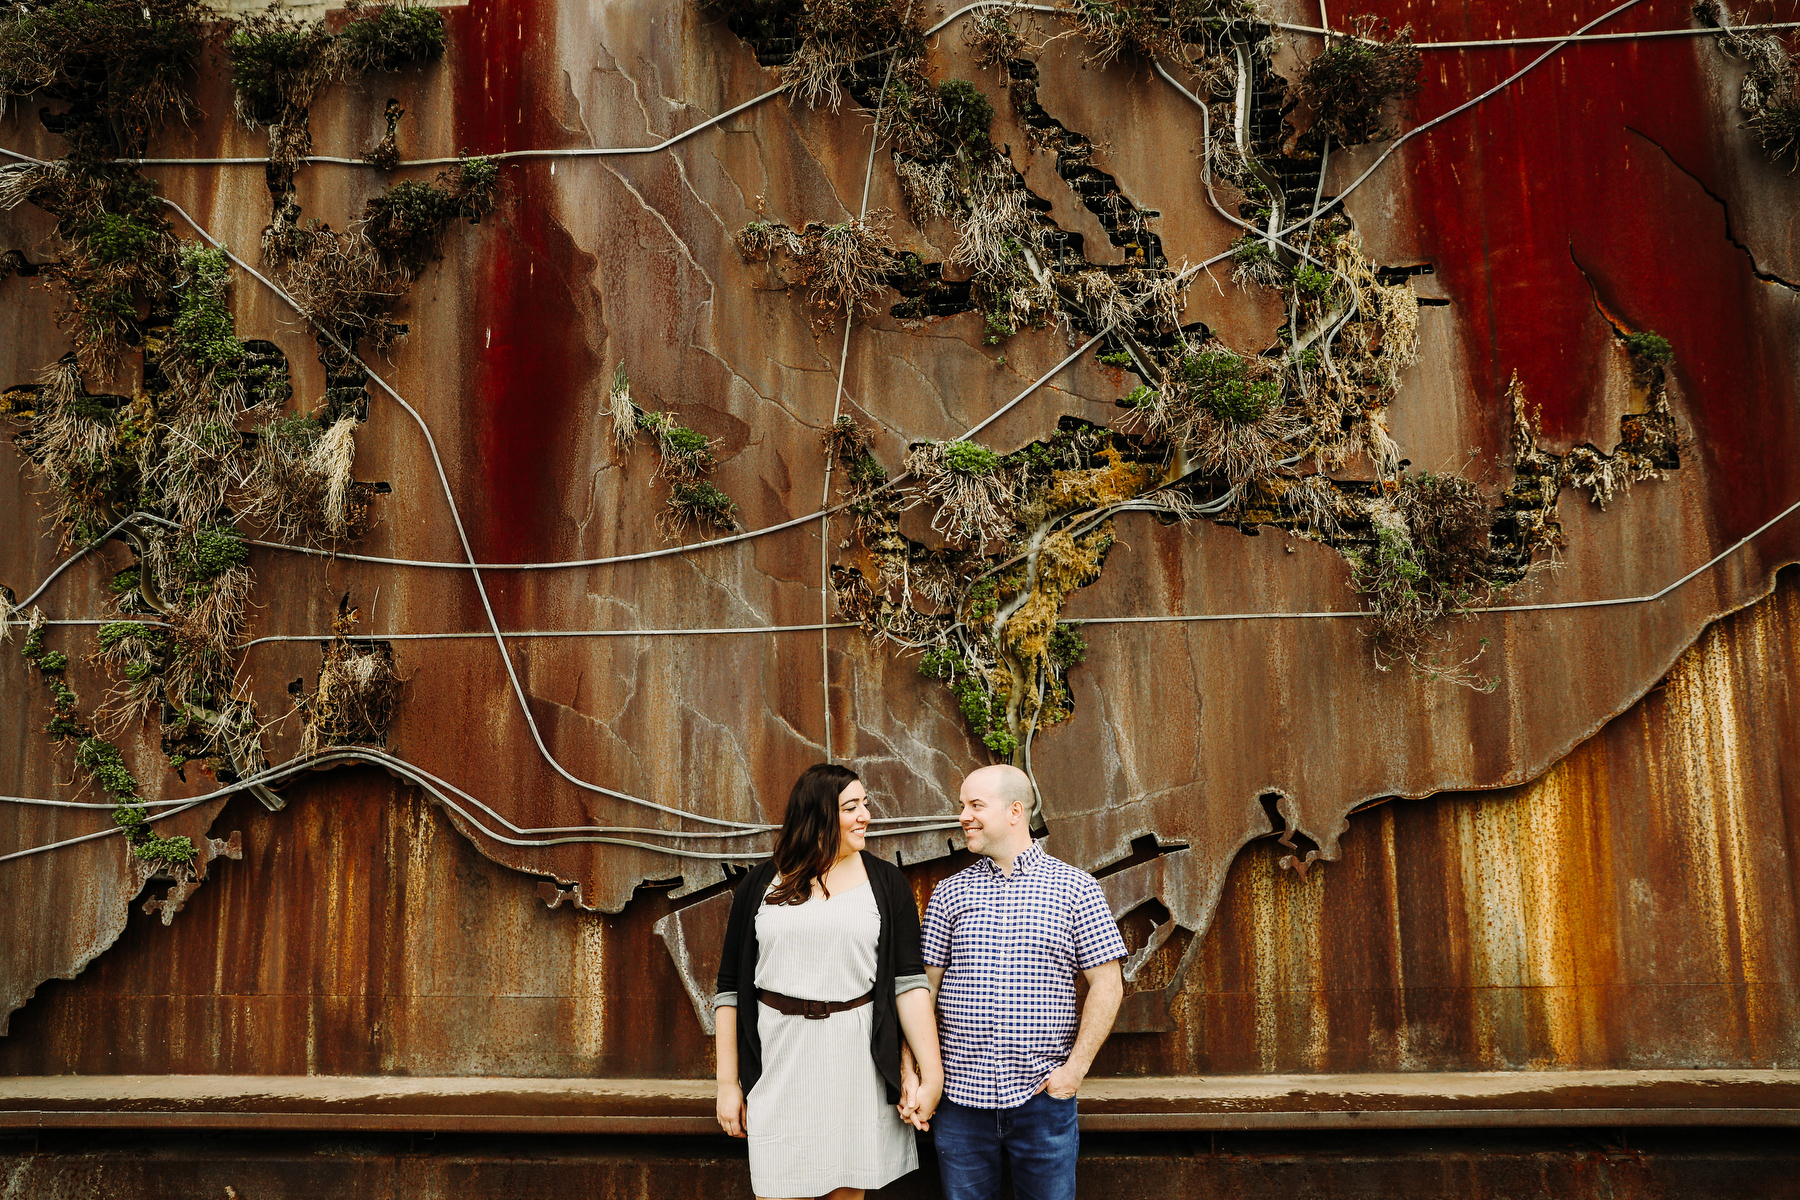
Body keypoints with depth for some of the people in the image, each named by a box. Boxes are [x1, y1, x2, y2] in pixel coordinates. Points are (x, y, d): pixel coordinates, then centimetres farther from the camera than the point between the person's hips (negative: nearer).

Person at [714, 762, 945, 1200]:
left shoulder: (886, 882, 4)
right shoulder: (761, 885, 5)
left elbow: (909, 982, -1)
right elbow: (730, 987, 7)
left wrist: (931, 1074, -8)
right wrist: (728, 1082, 4)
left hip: (856, 1058, 0)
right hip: (778, 1061, 0)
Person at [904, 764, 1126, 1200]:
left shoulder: (1075, 889, 0)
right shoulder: (949, 893, 6)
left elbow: (1107, 985, -1)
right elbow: (924, 986, 6)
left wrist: (1075, 1067, -8)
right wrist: (912, 1070, -3)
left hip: (1044, 1095, -2)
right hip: (960, 1095, 2)